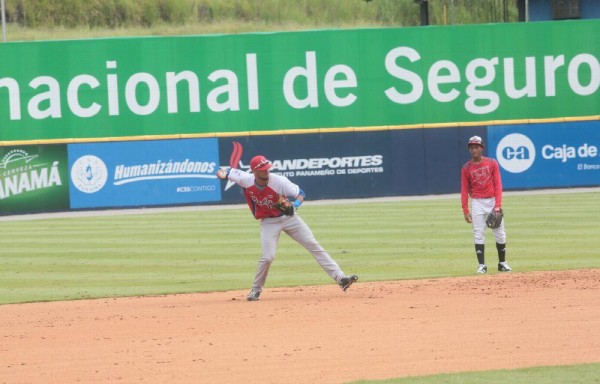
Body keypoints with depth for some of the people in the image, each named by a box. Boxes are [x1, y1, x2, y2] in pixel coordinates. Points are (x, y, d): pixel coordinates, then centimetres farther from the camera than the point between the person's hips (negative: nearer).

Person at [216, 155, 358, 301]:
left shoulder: (279, 181, -23)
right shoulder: (246, 180, -15)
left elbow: (300, 193, -17)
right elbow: (232, 172, 4)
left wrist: (295, 205, -37)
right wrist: (224, 174, -18)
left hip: (288, 217, 0)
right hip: (268, 222, 0)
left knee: (314, 246, -5)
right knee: (268, 257, -14)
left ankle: (340, 278, -8)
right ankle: (256, 290, 8)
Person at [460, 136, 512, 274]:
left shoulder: (492, 163, 1)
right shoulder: (466, 168, 2)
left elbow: (498, 185, -2)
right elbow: (464, 191, 3)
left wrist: (498, 205, -11)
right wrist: (466, 211, -4)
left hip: (492, 200, 0)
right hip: (477, 203, 0)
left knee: (500, 234, 2)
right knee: (478, 235, -4)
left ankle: (502, 263, 13)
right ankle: (481, 265, -1)